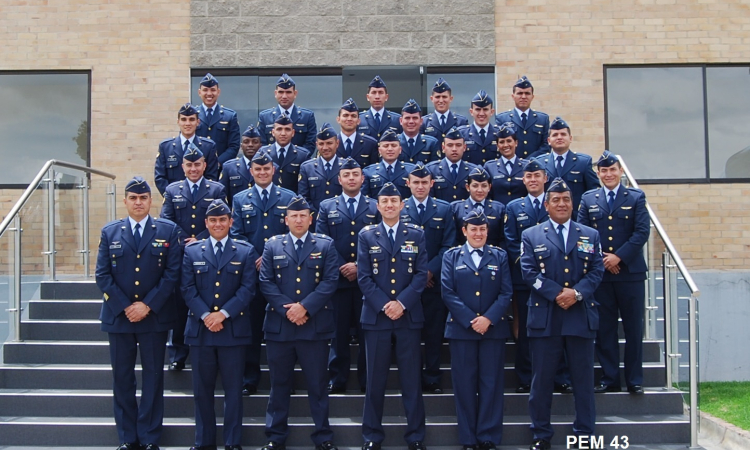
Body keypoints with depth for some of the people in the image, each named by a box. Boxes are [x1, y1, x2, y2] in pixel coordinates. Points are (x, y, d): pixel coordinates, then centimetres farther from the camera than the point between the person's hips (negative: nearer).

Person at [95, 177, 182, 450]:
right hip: (118, 316, 2)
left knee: (153, 377, 4)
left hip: (155, 316, -1)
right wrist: (125, 307, -9)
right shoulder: (110, 232, 7)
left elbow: (172, 273, -4)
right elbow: (102, 275, 1)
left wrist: (148, 305, -12)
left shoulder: (168, 231, 2)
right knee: (122, 378, 6)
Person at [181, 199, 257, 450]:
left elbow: (248, 288, -3)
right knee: (202, 389, 7)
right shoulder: (192, 251, 10)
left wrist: (223, 313, -14)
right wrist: (205, 315, -13)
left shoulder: (245, 252, 6)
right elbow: (188, 289, 1)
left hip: (234, 330, -1)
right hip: (200, 330, 1)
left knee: (233, 389, 4)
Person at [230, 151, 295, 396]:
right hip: (251, 272, 1)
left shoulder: (289, 198, 7)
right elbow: (236, 235, 4)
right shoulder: (240, 199, 10)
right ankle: (249, 379, 12)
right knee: (251, 327, 4)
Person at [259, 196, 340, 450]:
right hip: (279, 325, 1)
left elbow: (330, 280, -4)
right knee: (279, 383, 9)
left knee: (317, 383, 5)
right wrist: (287, 309, -12)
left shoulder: (325, 245, 6)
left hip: (315, 325, -1)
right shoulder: (273, 246, 9)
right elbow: (266, 282, 1)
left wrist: (304, 307, -14)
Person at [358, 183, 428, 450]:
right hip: (376, 316, 0)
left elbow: (421, 274, -1)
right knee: (375, 379, 5)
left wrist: (402, 302, -13)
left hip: (409, 316, 0)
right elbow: (364, 277, -1)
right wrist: (383, 305, -13)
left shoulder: (416, 235, 7)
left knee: (411, 378, 4)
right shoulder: (367, 236, 6)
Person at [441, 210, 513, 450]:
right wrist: (470, 321, -12)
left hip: (494, 329, 1)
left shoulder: (500, 256, 9)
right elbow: (448, 293, -3)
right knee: (464, 384, 3)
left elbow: (506, 293, 1)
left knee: (491, 384, 2)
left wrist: (489, 318, -14)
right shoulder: (451, 256, 7)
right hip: (461, 329, 0)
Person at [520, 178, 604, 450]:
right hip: (545, 318, -1)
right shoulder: (531, 236, 7)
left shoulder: (590, 236, 13)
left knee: (583, 379, 6)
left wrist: (577, 293, -14)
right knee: (542, 379, 3)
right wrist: (558, 293, -14)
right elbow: (528, 272, -3)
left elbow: (597, 271, 4)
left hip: (581, 317, 2)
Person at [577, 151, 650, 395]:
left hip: (630, 271, -1)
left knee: (634, 328, 4)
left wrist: (619, 256, -13)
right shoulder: (588, 199, 9)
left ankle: (634, 380, 13)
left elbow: (642, 231, -5)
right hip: (599, 272, 2)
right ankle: (609, 379, 13)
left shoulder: (636, 197, 4)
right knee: (604, 329, 5)